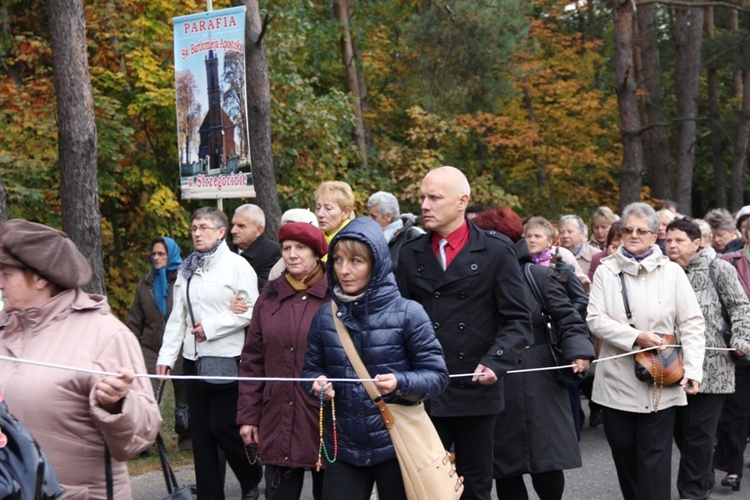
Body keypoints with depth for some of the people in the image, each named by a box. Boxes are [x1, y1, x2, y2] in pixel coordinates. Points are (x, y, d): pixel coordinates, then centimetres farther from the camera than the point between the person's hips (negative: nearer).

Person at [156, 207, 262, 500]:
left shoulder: (237, 265, -5)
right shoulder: (186, 269, 12)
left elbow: (251, 310, -11)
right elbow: (177, 316, 12)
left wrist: (212, 326, -14)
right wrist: (166, 355, 6)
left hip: (227, 358, -6)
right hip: (193, 358, 6)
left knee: (222, 426, -6)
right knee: (200, 429, 7)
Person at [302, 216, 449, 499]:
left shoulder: (407, 313, -8)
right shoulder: (324, 317, 2)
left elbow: (437, 375, -6)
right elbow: (311, 369, 13)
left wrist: (400, 383, -24)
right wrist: (318, 383, -10)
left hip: (397, 446, -2)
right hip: (343, 448, 2)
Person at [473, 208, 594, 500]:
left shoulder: (538, 275, 0)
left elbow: (567, 318, -2)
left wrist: (578, 351, -18)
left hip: (537, 386, -2)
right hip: (493, 389, 2)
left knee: (546, 468, 1)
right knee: (505, 471, 6)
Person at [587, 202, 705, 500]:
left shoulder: (672, 272, 2)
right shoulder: (606, 271, 4)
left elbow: (692, 324, 1)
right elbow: (595, 319, -3)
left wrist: (693, 369, -9)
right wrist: (636, 337, -16)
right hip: (617, 382, 2)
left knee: (654, 457, -3)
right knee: (623, 451, 9)